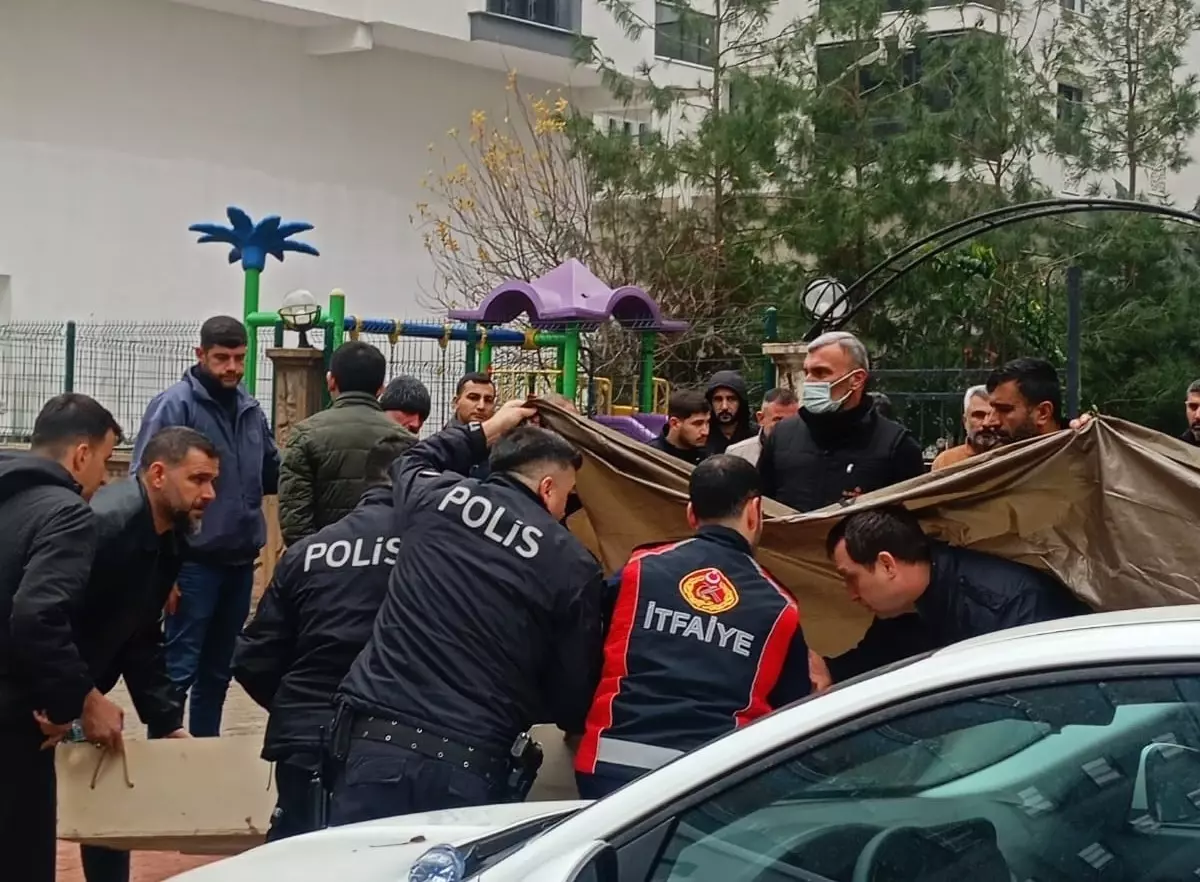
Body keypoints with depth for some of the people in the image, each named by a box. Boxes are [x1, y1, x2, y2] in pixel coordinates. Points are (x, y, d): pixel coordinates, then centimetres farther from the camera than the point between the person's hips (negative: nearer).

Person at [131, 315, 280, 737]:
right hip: (194, 561, -6)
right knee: (179, 669, -2)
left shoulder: (250, 408, 9)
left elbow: (271, 475, 18)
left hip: (240, 562, 6)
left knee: (217, 670, 15)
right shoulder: (174, 405, -10)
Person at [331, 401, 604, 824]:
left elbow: (410, 463, 34)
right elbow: (572, 695, 6)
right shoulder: (573, 566, -1)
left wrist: (485, 430, 42)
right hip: (470, 767, -2)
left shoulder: (434, 496, 6)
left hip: (376, 746, 2)